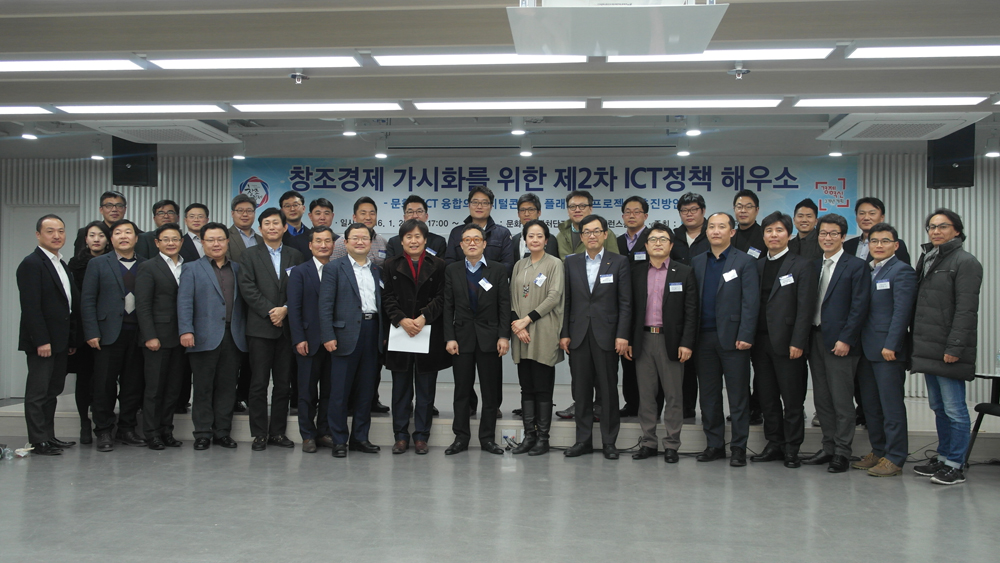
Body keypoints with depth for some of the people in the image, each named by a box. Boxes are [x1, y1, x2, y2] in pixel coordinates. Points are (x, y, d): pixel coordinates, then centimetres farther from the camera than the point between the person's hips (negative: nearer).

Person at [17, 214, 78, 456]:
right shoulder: (31, 264, -10)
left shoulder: (62, 265, 17)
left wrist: (71, 340, 14)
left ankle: (49, 437, 19)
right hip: (42, 341, -8)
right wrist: (41, 340, -21)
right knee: (37, 393, -1)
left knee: (52, 391, 12)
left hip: (59, 341, 8)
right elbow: (31, 307, -17)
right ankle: (38, 441, 4)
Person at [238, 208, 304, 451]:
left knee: (283, 383, 5)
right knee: (259, 383, -1)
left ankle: (278, 432, 14)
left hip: (286, 327, 2)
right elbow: (247, 288, -4)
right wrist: (270, 311, -12)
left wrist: (285, 309, -10)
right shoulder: (250, 255, 6)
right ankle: (259, 433, 7)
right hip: (260, 328, -2)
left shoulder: (295, 256, 12)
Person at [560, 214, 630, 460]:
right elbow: (566, 301, 9)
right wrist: (564, 333, 2)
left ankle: (609, 442, 12)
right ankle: (583, 440, 16)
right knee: (581, 390, 7)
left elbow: (625, 302, -2)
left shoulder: (619, 262, 1)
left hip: (606, 335, -2)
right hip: (578, 335, 3)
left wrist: (622, 335, -9)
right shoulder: (571, 262, 9)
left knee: (608, 390, 3)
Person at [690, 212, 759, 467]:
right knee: (708, 395, 9)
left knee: (738, 396, 2)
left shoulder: (745, 262, 0)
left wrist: (745, 336, -13)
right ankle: (714, 445, 19)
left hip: (732, 338, -4)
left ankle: (738, 448, 10)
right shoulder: (697, 262, 12)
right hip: (704, 338, 4)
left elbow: (751, 302, -6)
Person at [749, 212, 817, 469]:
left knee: (793, 400, 1)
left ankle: (791, 450, 10)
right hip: (761, 343, 5)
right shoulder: (757, 267, 14)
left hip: (787, 344, -5)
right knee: (767, 399, 10)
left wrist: (797, 342, -14)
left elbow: (806, 308, -7)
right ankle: (774, 445, 20)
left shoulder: (802, 266, -1)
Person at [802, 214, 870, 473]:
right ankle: (828, 448, 21)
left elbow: (859, 307, -11)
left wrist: (845, 340, -16)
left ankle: (842, 453, 8)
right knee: (822, 400, 11)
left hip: (840, 342, -6)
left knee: (842, 400, -1)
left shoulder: (856, 266, -5)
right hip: (815, 339, 6)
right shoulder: (814, 266, 14)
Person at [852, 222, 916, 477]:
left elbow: (902, 311, -13)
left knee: (891, 405, -2)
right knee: (870, 405, 12)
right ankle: (878, 451, 23)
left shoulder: (901, 271, -6)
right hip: (867, 349, 8)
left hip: (888, 350, -8)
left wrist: (890, 345, -18)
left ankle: (895, 458, 4)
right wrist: (856, 342, 9)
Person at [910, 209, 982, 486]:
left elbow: (966, 309, -14)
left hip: (948, 349, -8)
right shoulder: (925, 259, 17)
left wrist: (955, 346, -19)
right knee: (938, 406, 14)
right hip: (928, 347, 8)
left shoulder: (965, 262, -8)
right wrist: (917, 341, 13)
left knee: (953, 408, -3)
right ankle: (943, 458, 23)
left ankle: (955, 466, 3)